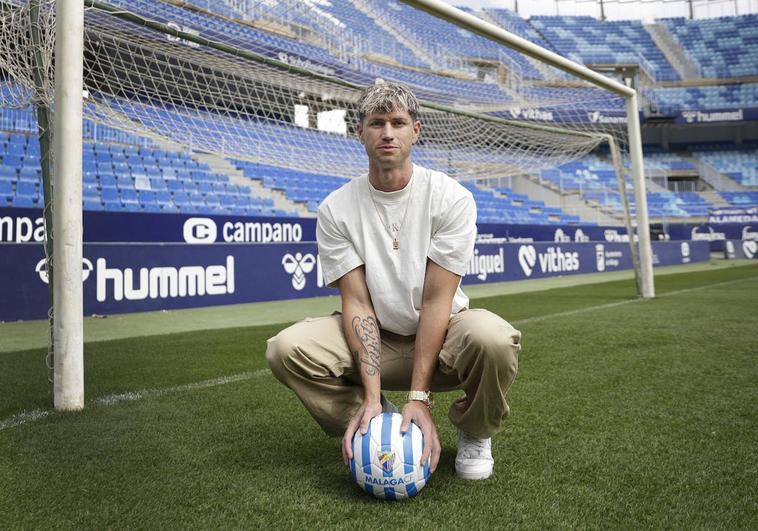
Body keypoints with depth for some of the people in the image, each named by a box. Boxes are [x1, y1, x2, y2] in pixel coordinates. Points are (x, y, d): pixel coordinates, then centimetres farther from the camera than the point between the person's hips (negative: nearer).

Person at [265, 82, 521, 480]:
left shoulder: (451, 197, -13)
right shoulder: (336, 209, -8)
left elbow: (436, 301, -18)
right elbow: (357, 303, -12)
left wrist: (418, 398, -23)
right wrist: (371, 395, -23)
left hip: (441, 333, -1)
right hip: (375, 340, 2)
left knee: (493, 338, -36)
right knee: (287, 348, -25)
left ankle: (474, 435, -1)